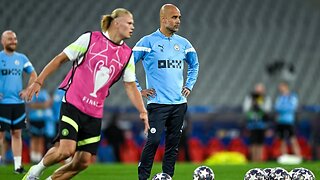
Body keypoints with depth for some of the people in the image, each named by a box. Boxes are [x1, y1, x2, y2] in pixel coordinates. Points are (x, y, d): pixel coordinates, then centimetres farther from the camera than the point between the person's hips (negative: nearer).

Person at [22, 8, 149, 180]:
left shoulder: (127, 54, 8)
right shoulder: (90, 39, -5)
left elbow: (130, 86, 9)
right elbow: (60, 59, 0)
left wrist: (142, 111, -4)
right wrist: (38, 82, -3)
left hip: (94, 113, 5)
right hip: (73, 104, -5)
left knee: (83, 162, -2)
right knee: (66, 149, -21)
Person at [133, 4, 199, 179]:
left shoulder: (183, 43, 11)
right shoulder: (148, 42, -5)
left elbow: (194, 65, 29)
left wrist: (189, 85, 17)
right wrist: (138, 90, -5)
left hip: (179, 103, 5)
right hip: (158, 103, -5)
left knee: (173, 144, 5)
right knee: (153, 141, -13)